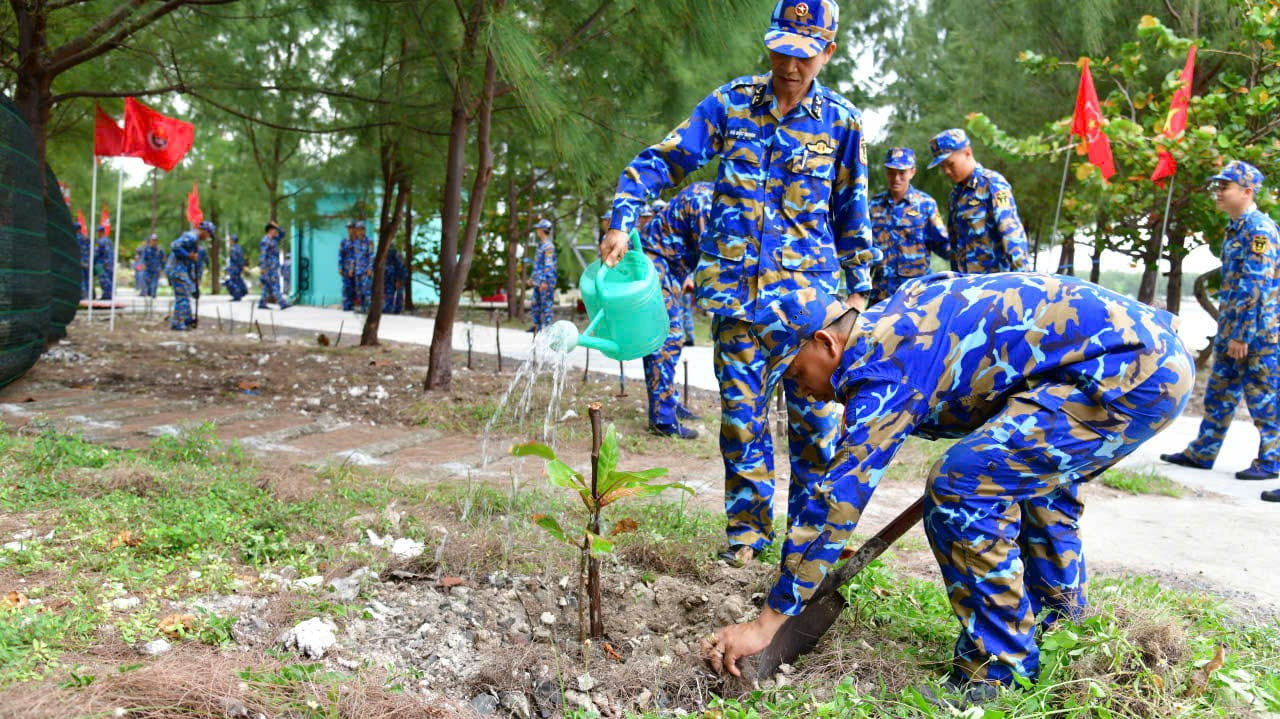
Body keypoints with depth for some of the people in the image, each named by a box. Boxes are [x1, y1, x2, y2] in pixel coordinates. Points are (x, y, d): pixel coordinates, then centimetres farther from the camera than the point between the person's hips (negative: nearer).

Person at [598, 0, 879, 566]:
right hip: (736, 285, 0)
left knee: (814, 411, 2)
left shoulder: (841, 121, 4)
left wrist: (858, 287, 11)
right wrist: (622, 221, -14)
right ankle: (747, 529, 17)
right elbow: (662, 160, -1)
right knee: (741, 409, 4)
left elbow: (851, 212, 11)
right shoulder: (730, 103, 2)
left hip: (808, 288, 0)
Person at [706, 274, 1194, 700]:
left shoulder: (884, 366, -14)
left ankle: (1000, 669, -1)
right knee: (1033, 474, 30)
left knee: (961, 488, -15)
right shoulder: (888, 323, 14)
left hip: (1134, 371, -11)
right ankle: (1060, 628, 42)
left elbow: (839, 494, -17)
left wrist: (766, 623, -13)